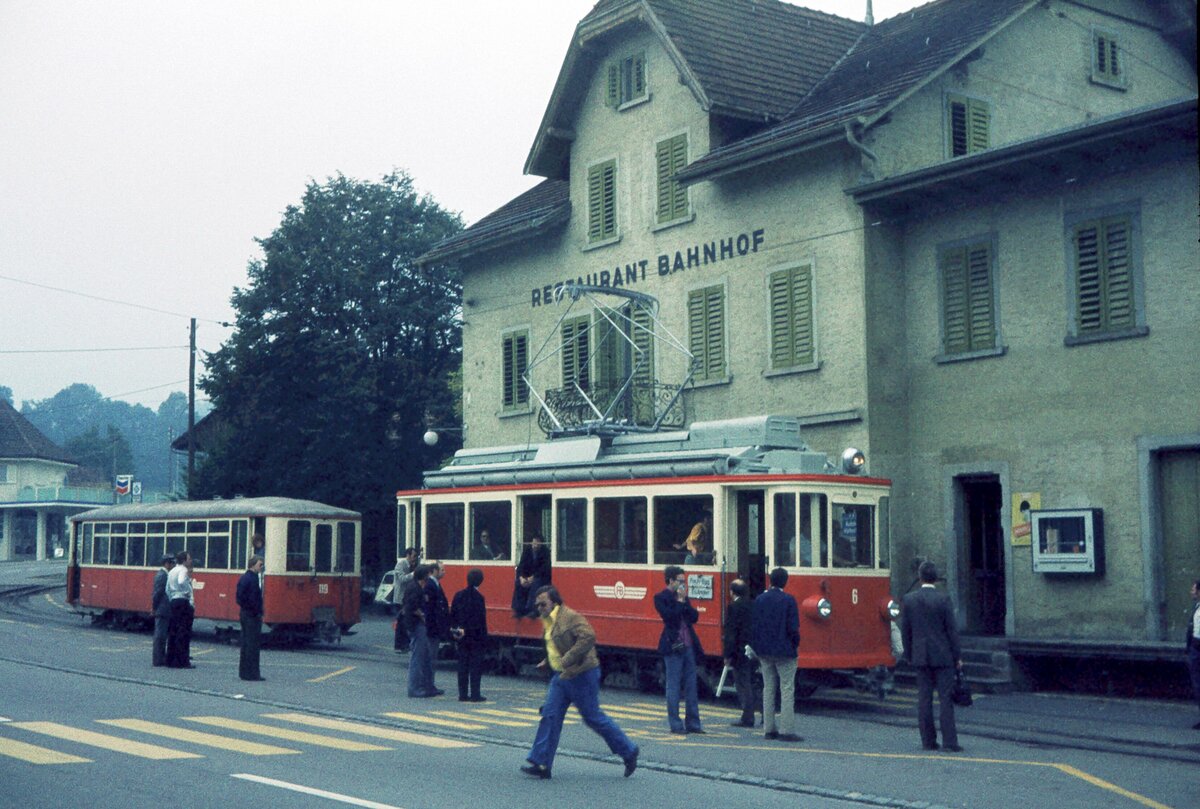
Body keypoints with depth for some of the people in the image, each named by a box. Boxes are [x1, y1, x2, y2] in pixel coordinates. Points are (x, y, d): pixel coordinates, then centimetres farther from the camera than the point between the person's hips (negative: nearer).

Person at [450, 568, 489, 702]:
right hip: (475, 637, -5)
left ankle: (463, 694, 10)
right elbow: (481, 620, -14)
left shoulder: (459, 595, 4)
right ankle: (475, 695, -1)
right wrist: (484, 639, -9)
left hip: (462, 636, 5)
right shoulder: (479, 597, -13)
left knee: (463, 665, 9)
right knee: (476, 665, 0)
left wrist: (454, 631, 13)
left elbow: (452, 615, 6)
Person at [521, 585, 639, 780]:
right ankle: (541, 764, 1)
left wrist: (567, 660, -30)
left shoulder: (570, 617, -17)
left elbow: (588, 636, -30)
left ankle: (629, 751, 16)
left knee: (593, 717, 0)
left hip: (581, 676, -9)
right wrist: (548, 661, 14)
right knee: (550, 715, 0)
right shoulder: (548, 621, 12)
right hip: (560, 676, 9)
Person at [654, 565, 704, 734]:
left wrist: (684, 601, -3)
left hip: (688, 646, 7)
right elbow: (669, 616, -19)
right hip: (673, 646, -7)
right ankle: (676, 725, 4)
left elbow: (695, 617, 7)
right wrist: (680, 601, -9)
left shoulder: (683, 597, 15)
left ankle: (693, 723, 14)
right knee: (674, 686, -1)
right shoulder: (661, 598, -5)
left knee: (691, 686, 8)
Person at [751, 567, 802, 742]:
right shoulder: (788, 601, -11)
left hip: (764, 652, 5)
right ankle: (786, 730, -6)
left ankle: (769, 729, 14)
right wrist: (795, 644, 4)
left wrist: (757, 649, 14)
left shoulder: (759, 600, 4)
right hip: (784, 652, -5)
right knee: (787, 690, -2)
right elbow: (793, 628, -13)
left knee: (768, 689, 12)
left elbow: (753, 627, 6)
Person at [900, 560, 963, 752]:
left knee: (924, 698, 6)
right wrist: (958, 656, 2)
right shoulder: (943, 599, -9)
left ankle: (928, 740, 8)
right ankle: (949, 740, -3)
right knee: (945, 698, 0)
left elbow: (905, 631, 5)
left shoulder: (908, 600, 0)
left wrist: (909, 655, 14)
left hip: (920, 656, 3)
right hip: (943, 656, -3)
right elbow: (952, 630, -6)